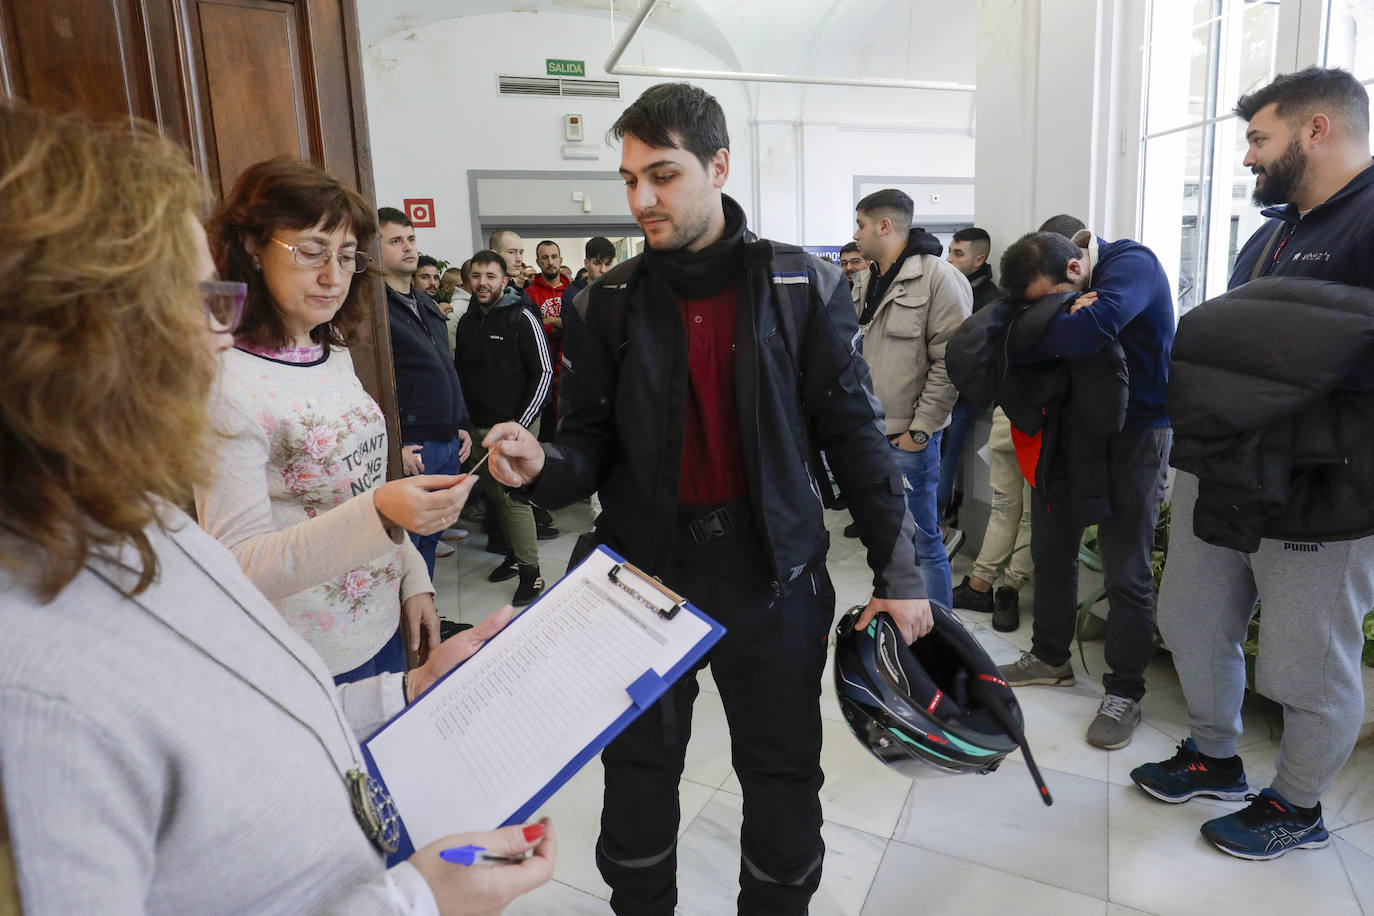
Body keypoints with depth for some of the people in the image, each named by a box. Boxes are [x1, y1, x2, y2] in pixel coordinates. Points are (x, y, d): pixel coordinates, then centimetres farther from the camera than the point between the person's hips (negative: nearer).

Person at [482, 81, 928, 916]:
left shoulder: (806, 289, -4)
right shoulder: (605, 306, 0)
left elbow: (855, 435, -1)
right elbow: (593, 448, 2)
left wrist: (898, 572, -2)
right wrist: (543, 467, -21)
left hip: (773, 574, -1)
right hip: (644, 572, 2)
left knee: (785, 781, 14)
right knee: (638, 777, 16)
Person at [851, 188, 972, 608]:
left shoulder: (938, 278, -10)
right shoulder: (865, 281, 13)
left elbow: (950, 361, -14)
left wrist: (919, 430, -15)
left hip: (908, 437, -7)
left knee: (922, 538, 0)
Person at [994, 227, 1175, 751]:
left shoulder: (1131, 264, -21)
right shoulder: (1041, 286, -1)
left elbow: (1084, 333, -38)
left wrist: (1040, 327, -18)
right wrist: (1062, 321, -27)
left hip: (1133, 433, -6)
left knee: (1126, 572, 0)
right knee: (1051, 550, 14)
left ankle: (1124, 693, 15)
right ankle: (1050, 658, 32)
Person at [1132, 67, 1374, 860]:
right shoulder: (1275, 232, 13)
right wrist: (1194, 380, 6)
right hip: (1216, 481, 9)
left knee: (1310, 672, 10)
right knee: (1192, 624, 19)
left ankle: (1298, 808, 33)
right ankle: (1215, 758, 42)